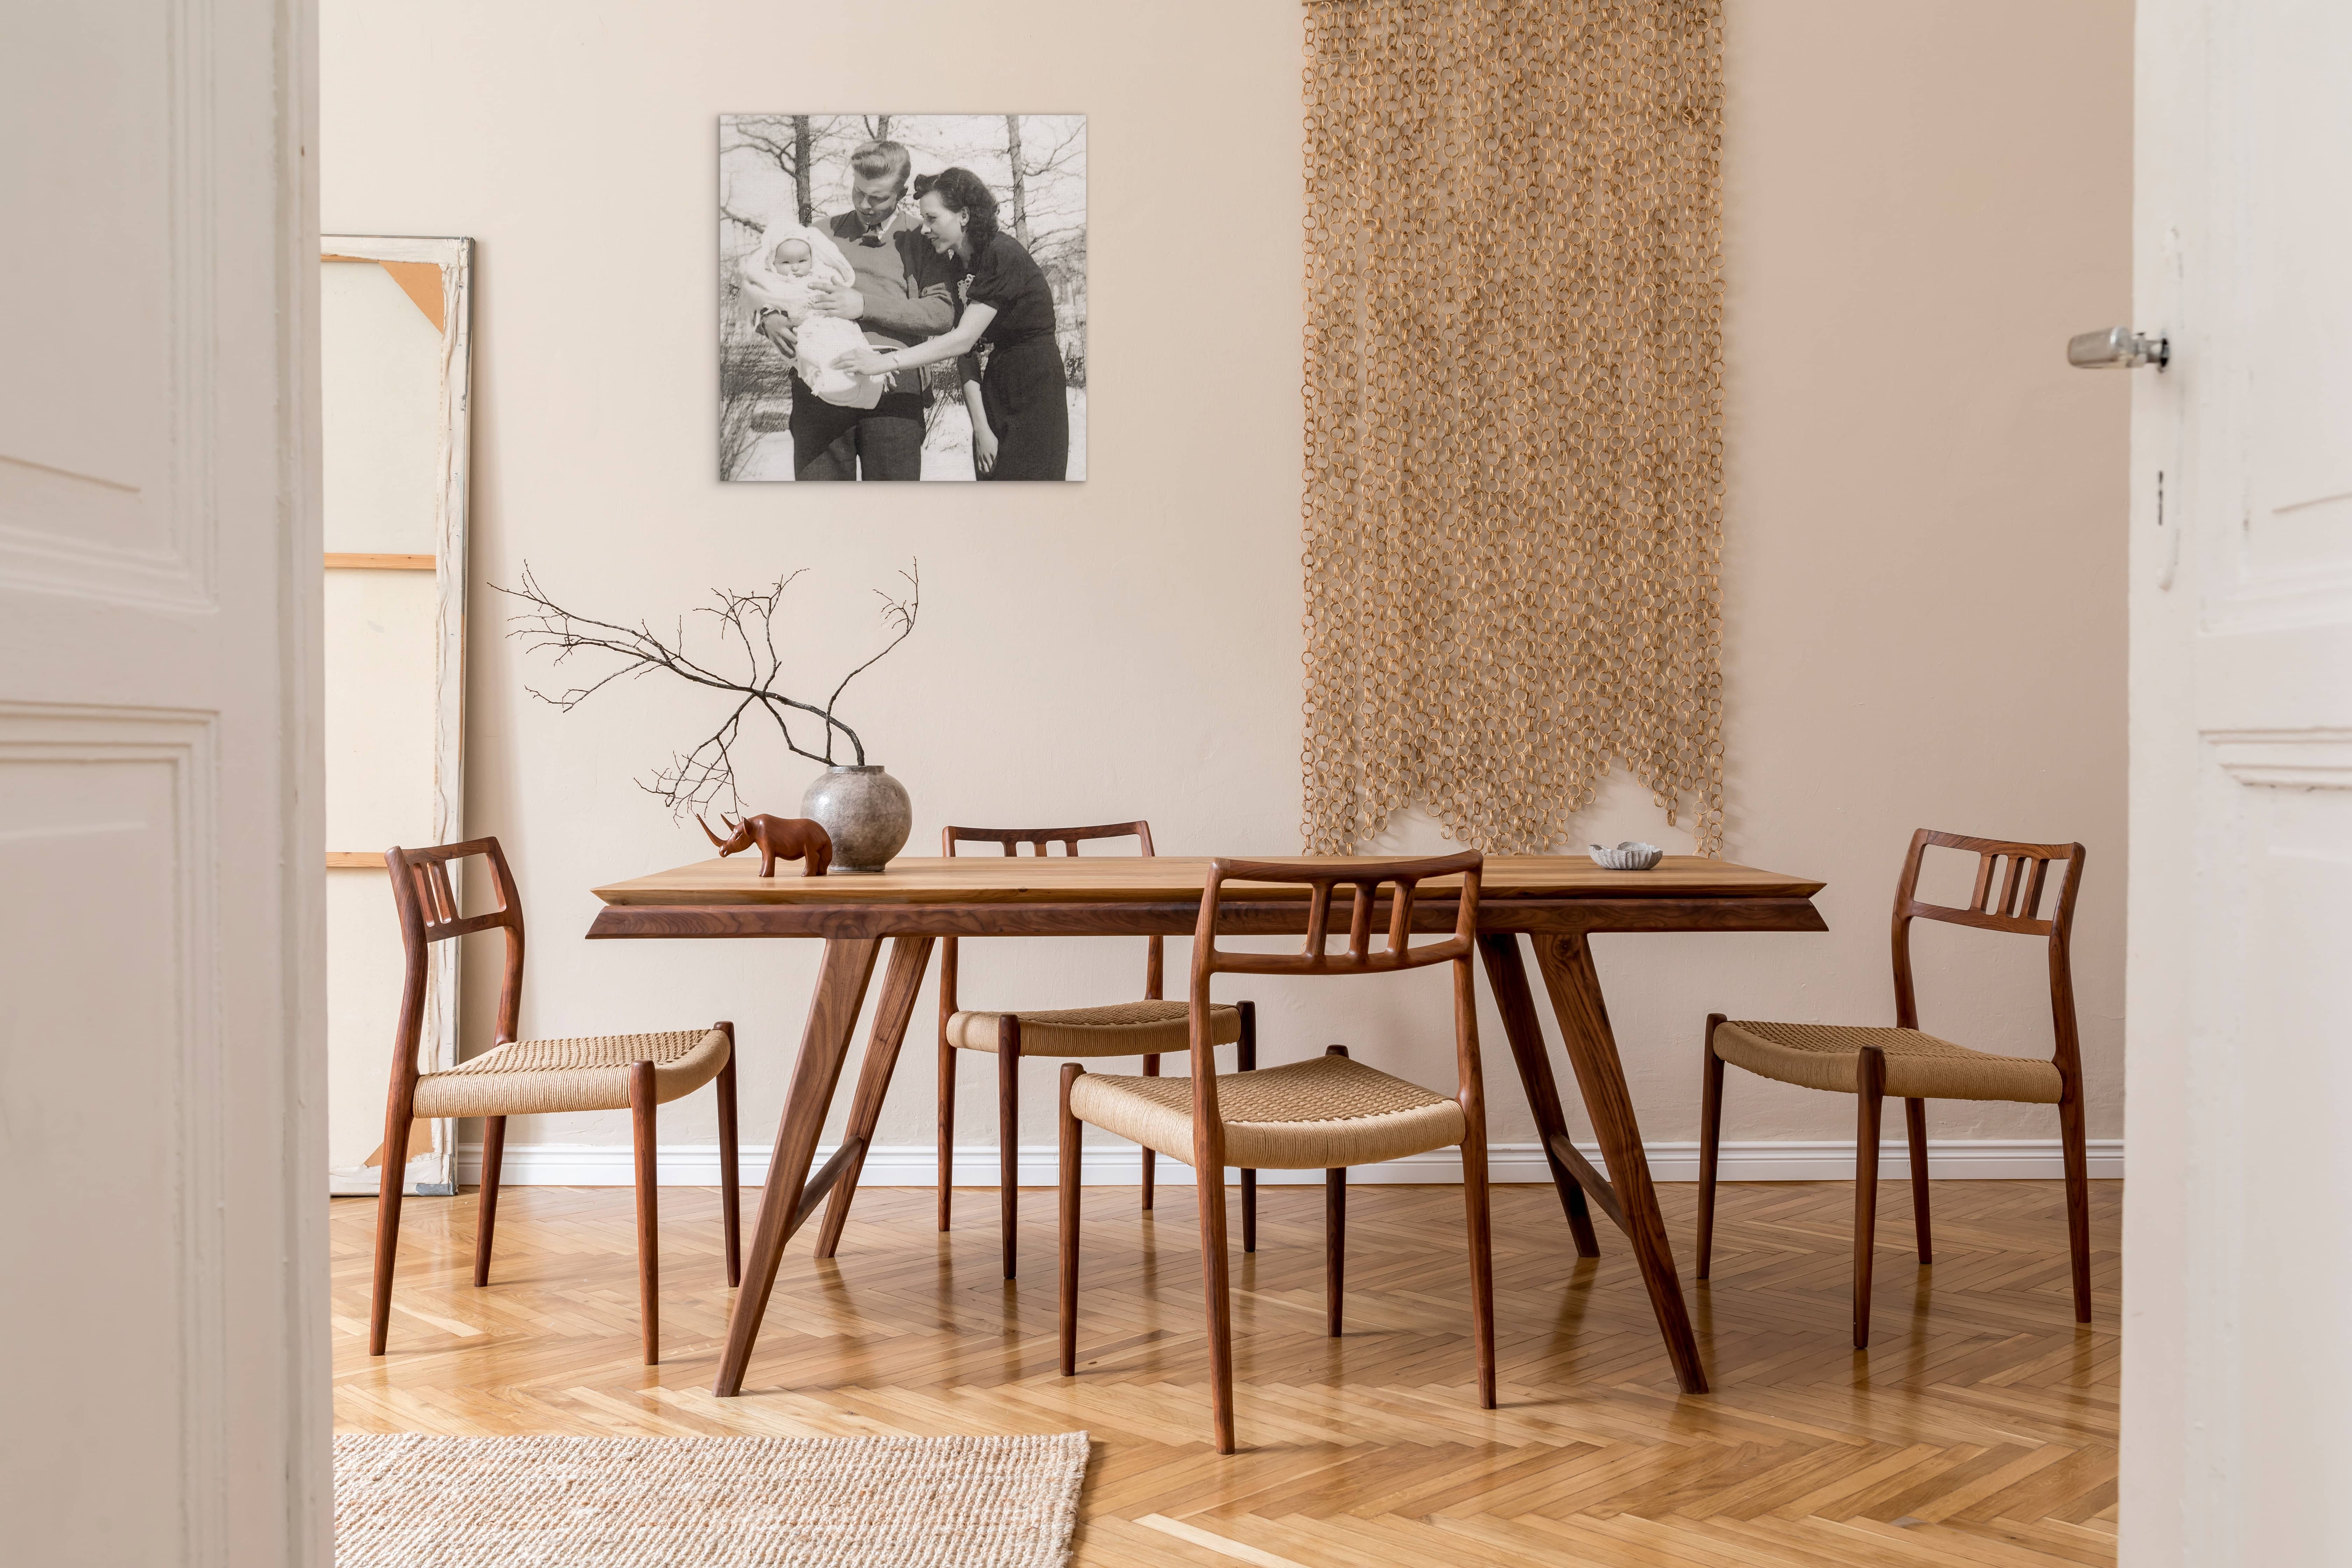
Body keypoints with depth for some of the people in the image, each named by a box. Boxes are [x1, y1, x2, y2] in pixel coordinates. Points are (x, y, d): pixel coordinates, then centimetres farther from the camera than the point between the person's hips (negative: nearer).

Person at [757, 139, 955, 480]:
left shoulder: (922, 238, 10)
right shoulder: (827, 231, 20)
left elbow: (942, 312, -4)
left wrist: (866, 306, -12)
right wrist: (769, 318, -1)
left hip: (892, 381, -2)